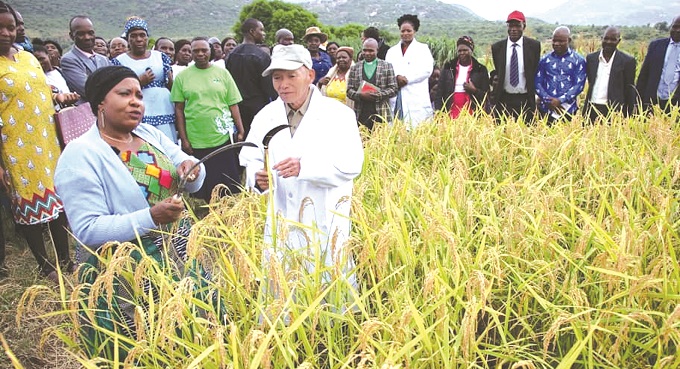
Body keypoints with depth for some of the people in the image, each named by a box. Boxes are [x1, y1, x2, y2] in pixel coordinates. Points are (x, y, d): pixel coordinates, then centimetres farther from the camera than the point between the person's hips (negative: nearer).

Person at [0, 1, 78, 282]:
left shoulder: (28, 57, 10)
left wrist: (58, 96, -1)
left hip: (47, 143, 6)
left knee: (57, 199, 12)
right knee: (29, 207, 5)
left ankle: (65, 260, 27)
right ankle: (45, 266, 21)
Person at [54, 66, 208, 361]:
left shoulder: (150, 134, 5)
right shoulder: (80, 155, -15)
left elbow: (193, 183, 6)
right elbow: (88, 230, -20)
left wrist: (192, 170, -17)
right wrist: (150, 217, -30)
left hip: (178, 256, 6)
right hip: (125, 276, -6)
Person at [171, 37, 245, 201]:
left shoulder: (222, 73, 6)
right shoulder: (182, 76, 4)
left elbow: (233, 105, 7)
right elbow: (179, 109, 4)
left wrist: (240, 131, 0)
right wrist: (184, 139, -1)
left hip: (224, 138, 0)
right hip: (195, 142, 0)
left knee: (230, 186, 4)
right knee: (203, 189, 7)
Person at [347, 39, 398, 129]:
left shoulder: (387, 66, 8)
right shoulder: (354, 68, 13)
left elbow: (394, 89, 3)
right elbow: (349, 91, 9)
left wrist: (379, 95, -13)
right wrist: (360, 95, -12)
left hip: (381, 114, -1)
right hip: (361, 115, 1)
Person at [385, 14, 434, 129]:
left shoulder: (423, 48, 12)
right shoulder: (392, 51, 22)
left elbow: (427, 69, -2)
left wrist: (407, 79, -9)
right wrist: (397, 77, -12)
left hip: (416, 100, -3)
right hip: (395, 100, 3)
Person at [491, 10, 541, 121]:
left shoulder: (534, 45, 0)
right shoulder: (497, 47, 2)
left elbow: (535, 70, 9)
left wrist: (531, 92, 8)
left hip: (525, 100, 0)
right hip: (504, 99, 1)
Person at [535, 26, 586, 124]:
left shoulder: (578, 60, 4)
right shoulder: (545, 60, 10)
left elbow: (579, 85, -3)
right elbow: (537, 83, 6)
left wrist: (560, 101, -13)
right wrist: (548, 100, -9)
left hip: (567, 110, -1)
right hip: (546, 109, 1)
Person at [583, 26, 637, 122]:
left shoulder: (627, 61, 0)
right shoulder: (591, 58, 10)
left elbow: (629, 91, 1)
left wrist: (628, 117, -1)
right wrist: (587, 109, 12)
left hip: (613, 111, -3)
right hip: (592, 110, 3)